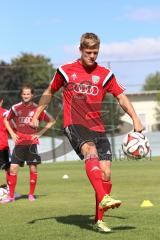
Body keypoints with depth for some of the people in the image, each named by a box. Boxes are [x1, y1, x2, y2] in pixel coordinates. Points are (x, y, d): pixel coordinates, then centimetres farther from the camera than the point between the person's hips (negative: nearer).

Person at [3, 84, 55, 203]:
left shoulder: (37, 108, 0)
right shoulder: (16, 108, 3)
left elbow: (51, 121, 7)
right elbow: (6, 120, 18)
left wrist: (40, 133, 0)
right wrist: (12, 133, 6)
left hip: (32, 142, -1)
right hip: (19, 142, 1)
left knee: (33, 168, 0)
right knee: (13, 168, -6)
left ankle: (31, 194, 15)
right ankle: (11, 196, 1)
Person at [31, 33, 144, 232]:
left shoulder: (105, 74, 9)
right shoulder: (65, 71, 6)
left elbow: (121, 97, 7)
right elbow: (49, 93, 19)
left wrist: (135, 119, -5)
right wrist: (36, 115, 18)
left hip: (97, 127, 3)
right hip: (74, 124, -3)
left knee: (105, 172, -6)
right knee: (90, 151, -34)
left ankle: (99, 220, 6)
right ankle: (103, 198, -51)